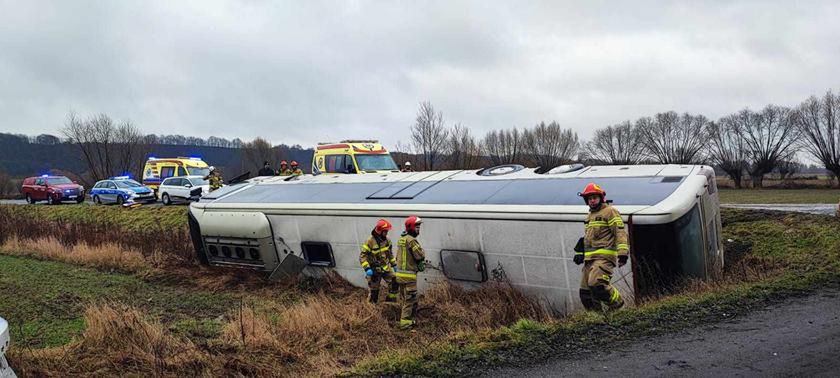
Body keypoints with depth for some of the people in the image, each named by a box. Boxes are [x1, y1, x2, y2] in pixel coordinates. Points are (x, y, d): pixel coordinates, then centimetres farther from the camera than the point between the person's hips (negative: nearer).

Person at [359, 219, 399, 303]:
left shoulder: (386, 240, 0)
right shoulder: (370, 241, -20)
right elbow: (362, 256, -19)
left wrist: (394, 264, 15)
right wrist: (367, 269, -28)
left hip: (386, 268, 5)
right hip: (375, 270, -5)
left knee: (394, 283, -5)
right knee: (373, 292, 4)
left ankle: (390, 302, 10)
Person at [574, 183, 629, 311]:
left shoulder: (610, 211, -1)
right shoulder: (590, 216, 25)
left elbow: (620, 232, -10)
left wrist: (623, 252, -19)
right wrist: (580, 253, 24)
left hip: (604, 257, -9)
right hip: (589, 258, 9)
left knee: (596, 284, -26)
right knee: (585, 292, 4)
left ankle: (618, 305, -6)